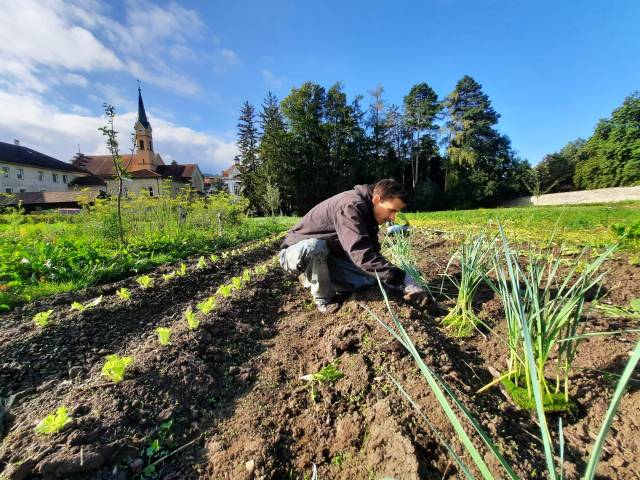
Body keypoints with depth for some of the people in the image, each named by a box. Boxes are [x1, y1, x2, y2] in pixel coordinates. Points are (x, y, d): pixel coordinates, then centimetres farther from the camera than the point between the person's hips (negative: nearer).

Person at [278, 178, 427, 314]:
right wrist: (403, 280, -38)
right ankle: (323, 298, -14)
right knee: (315, 246, -42)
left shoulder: (367, 211, -2)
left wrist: (399, 278, -9)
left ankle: (312, 279, 9)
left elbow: (372, 252, 0)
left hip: (326, 257, 8)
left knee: (371, 277, -6)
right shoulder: (350, 205, -31)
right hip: (297, 252, -7)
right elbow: (363, 255, -42)